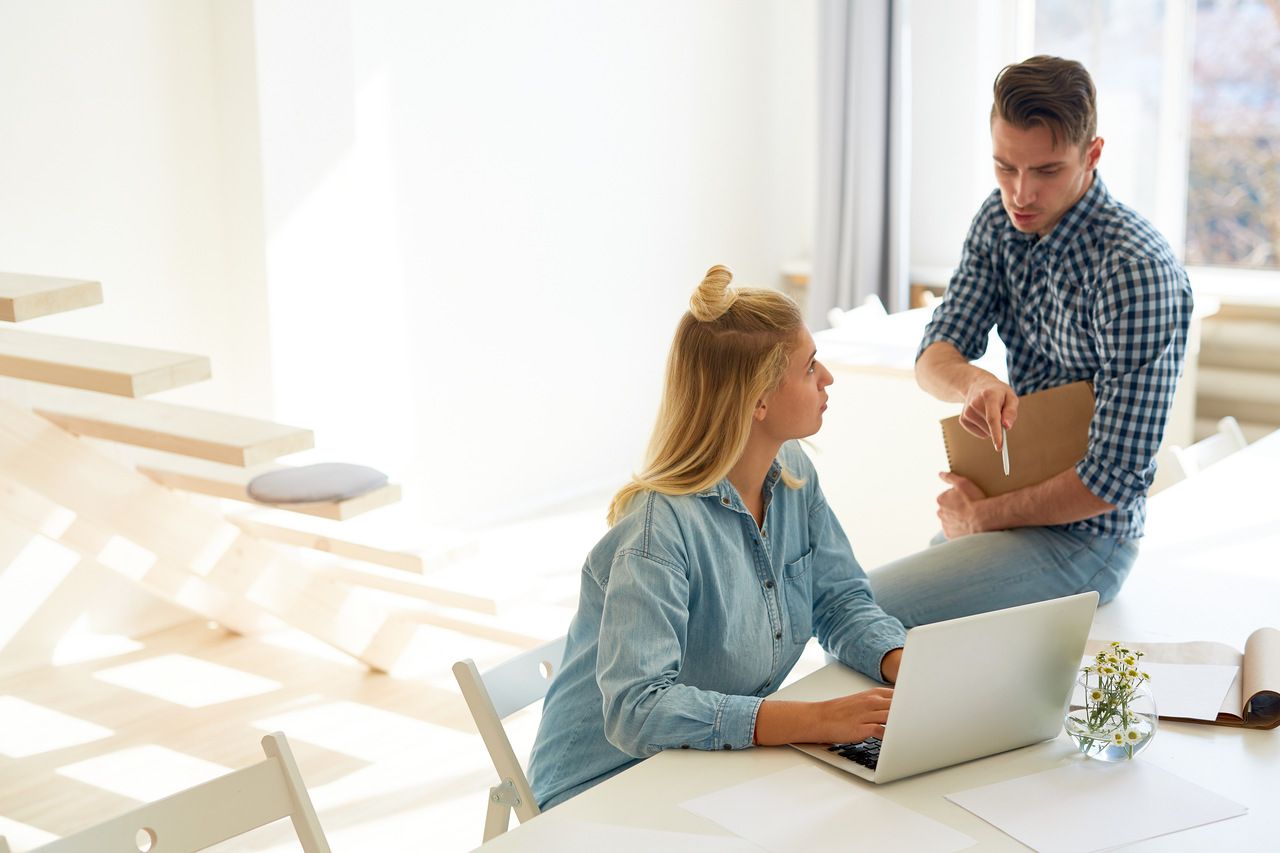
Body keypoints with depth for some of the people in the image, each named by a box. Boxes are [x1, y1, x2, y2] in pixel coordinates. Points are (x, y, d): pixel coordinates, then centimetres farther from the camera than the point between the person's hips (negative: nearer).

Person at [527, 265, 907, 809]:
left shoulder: (792, 475, 0)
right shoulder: (660, 527, -26)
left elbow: (841, 602, 8)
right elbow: (637, 710, -33)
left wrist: (907, 666, -14)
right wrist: (816, 719, -39)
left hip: (723, 766, 8)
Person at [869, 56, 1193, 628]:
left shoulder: (1136, 270, -25)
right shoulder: (999, 221, 0)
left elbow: (1116, 476, -25)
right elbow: (932, 358, -2)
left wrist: (983, 516, -12)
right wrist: (974, 384, -27)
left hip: (1080, 536, -8)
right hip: (1017, 501, 8)